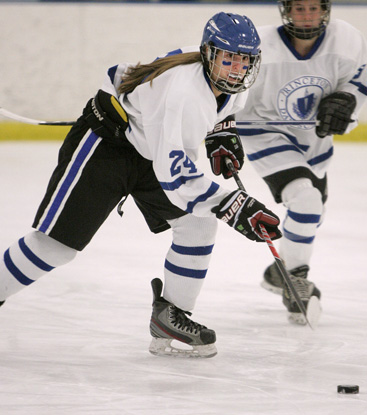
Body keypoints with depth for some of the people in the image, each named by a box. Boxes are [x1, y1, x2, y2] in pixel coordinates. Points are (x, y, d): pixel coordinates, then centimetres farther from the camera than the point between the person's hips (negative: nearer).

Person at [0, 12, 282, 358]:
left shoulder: (230, 84, -9)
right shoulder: (182, 92, -37)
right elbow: (175, 176, -39)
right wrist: (234, 207, -42)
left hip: (151, 150, 8)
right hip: (103, 144, -8)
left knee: (198, 223, -5)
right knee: (56, 242, -7)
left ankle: (170, 315, 4)